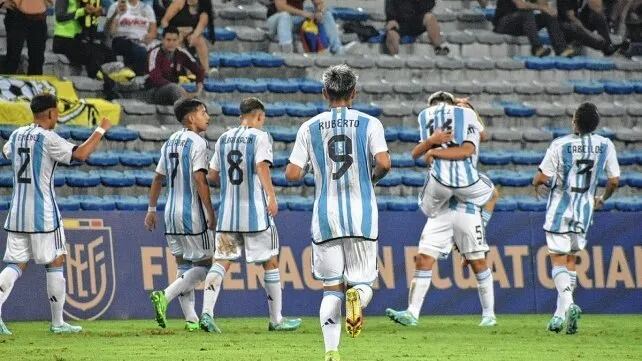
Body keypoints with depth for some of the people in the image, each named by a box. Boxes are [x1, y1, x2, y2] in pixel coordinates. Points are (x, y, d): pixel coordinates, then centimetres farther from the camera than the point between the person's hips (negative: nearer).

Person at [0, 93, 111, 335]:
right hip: (43, 214, -6)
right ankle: (57, 322, 8)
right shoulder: (48, 138, -11)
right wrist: (101, 130, -4)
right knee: (55, 263, 5)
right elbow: (80, 154, -17)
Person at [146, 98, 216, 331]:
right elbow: (200, 180, -18)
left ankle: (191, 318, 6)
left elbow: (158, 178, 16)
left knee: (184, 266, 11)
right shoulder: (197, 143, -10)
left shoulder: (170, 143, 12)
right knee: (203, 265, 0)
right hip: (193, 214, -8)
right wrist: (211, 213, -15)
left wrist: (152, 210, 22)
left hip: (172, 213, 8)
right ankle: (165, 296, -16)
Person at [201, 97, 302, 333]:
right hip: (256, 212, -5)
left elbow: (213, 175, 16)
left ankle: (206, 312, -16)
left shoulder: (224, 139, 13)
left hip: (227, 211, 5)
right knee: (271, 263, 6)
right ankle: (276, 320, 10)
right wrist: (271, 197, -24)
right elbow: (262, 166, -18)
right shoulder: (260, 137, -3)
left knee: (221, 261, 2)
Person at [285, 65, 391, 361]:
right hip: (361, 215, -1)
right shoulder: (369, 124, 0)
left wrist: (305, 167, 21)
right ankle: (357, 295, -28)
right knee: (362, 280, 10)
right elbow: (383, 162, -12)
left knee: (331, 287, 9)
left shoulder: (310, 128, 4)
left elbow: (292, 174, -1)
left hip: (326, 216, 1)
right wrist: (373, 177, 10)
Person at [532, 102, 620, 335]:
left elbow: (542, 178, -12)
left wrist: (537, 185, 13)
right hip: (585, 210, 4)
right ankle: (560, 314, 14)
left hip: (559, 210, -4)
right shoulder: (605, 146, -4)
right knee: (571, 261, 15)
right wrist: (603, 199, 23)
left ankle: (568, 304, -25)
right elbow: (614, 180, 3)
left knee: (558, 260, -1)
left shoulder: (560, 145, -14)